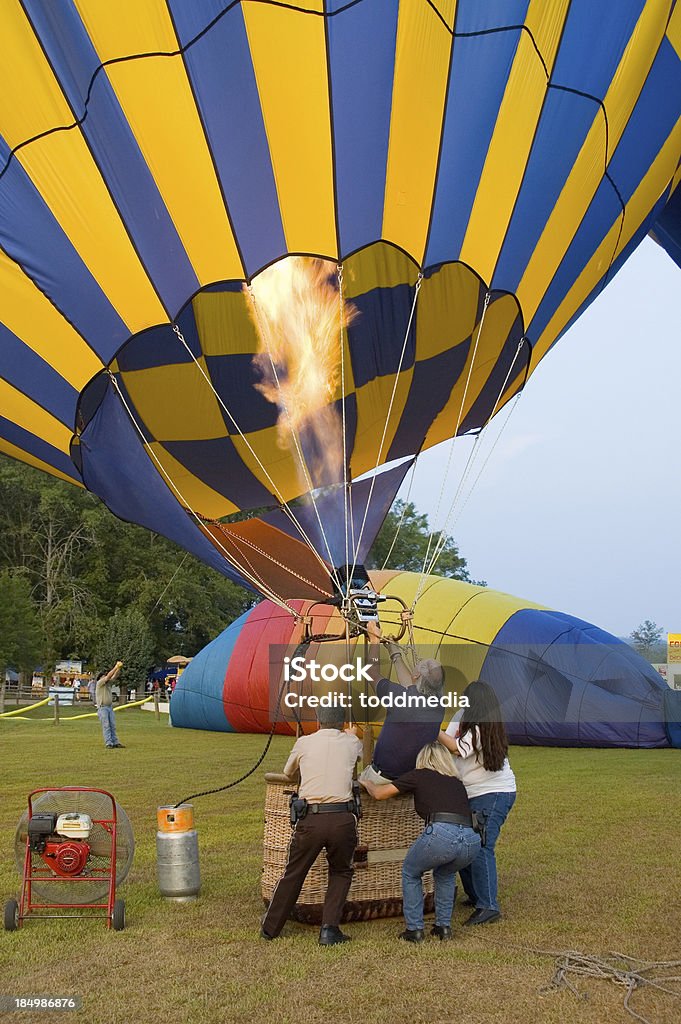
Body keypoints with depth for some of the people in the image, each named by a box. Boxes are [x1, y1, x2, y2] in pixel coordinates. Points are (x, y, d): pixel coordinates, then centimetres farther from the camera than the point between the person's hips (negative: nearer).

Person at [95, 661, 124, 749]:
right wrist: (115, 667, -19)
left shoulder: (109, 683, 15)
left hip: (110, 707, 7)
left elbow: (115, 676, 5)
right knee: (106, 726, -10)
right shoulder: (99, 683, -5)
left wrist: (119, 668, -10)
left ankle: (115, 742, 2)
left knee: (113, 725, 3)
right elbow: (108, 676, -18)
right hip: (102, 708, -7)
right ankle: (108, 743, -12)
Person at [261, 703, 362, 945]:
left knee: (293, 874, 18)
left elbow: (288, 773, 26)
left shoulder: (304, 743, 8)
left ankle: (270, 928, 31)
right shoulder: (351, 742, 8)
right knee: (341, 873, 23)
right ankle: (329, 929, 13)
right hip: (342, 818, 0)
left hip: (310, 819, 0)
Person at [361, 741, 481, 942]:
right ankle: (444, 926, 30)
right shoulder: (456, 783, 29)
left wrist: (367, 783, 42)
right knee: (445, 874, 37)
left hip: (441, 834, -4)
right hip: (471, 840, 5)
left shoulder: (419, 776, 17)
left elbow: (379, 794, 20)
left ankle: (414, 929, 21)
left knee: (410, 873, 26)